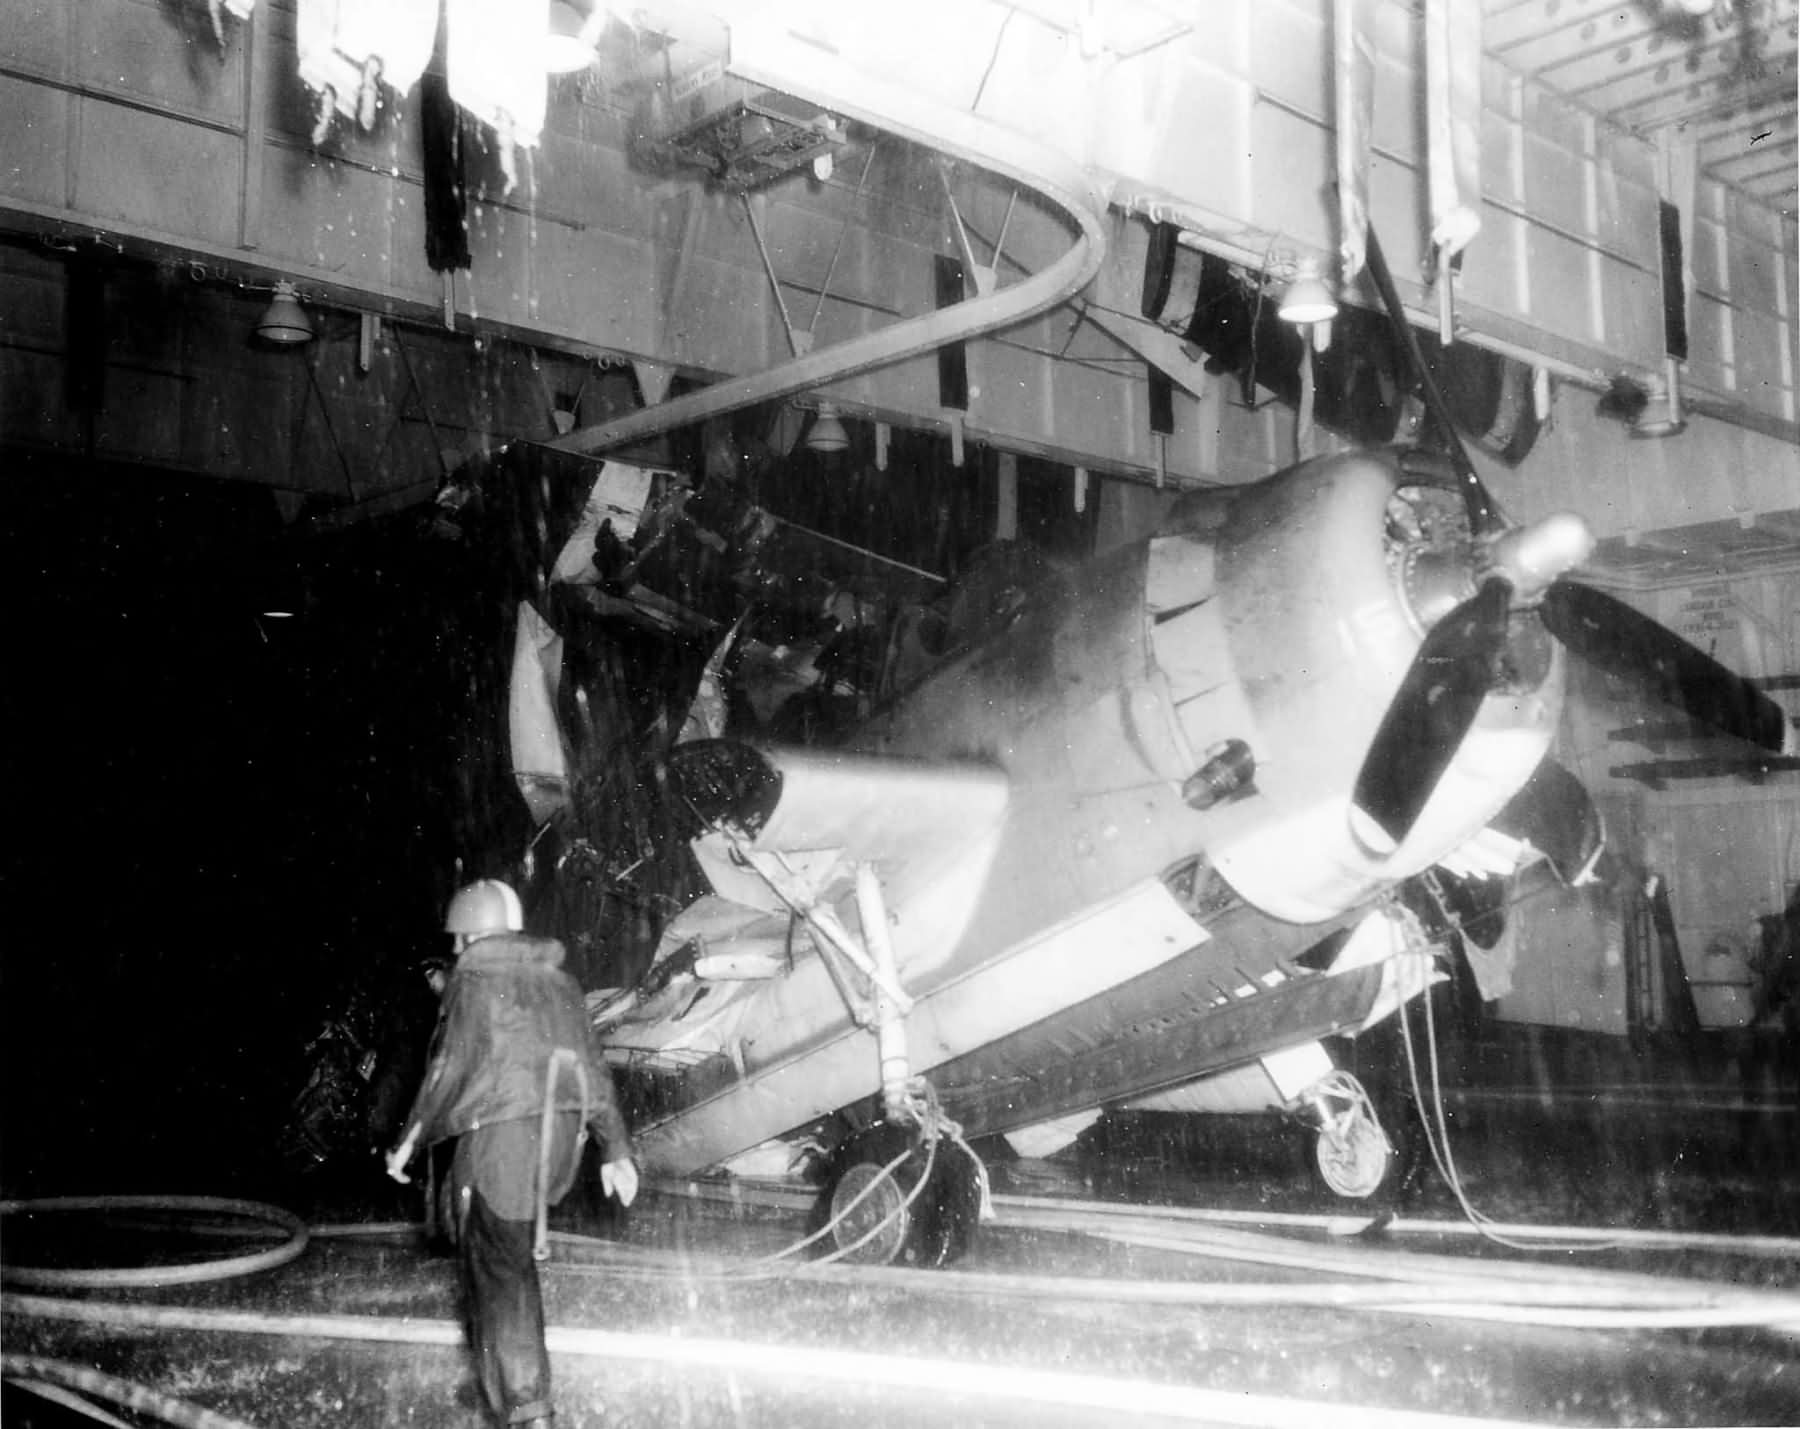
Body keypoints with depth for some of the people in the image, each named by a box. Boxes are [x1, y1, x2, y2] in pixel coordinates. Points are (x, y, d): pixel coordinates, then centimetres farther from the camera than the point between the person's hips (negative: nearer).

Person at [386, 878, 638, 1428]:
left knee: (497, 1268, -3)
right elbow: (593, 1069, 16)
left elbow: (450, 1067, -6)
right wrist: (617, 1148, 19)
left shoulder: (473, 977, 0)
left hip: (500, 1131, -6)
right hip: (564, 1132, 6)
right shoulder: (559, 980, 17)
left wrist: (410, 1141, 2)